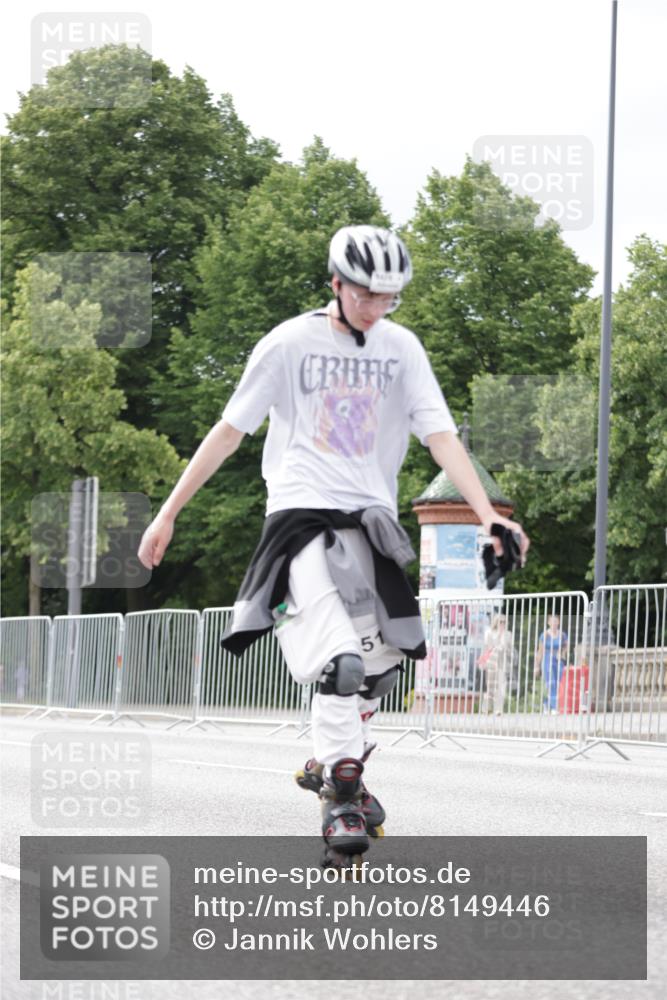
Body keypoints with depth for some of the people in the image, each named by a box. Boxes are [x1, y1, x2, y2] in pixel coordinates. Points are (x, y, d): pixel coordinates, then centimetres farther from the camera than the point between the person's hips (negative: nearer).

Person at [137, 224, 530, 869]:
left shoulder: (401, 349, 7)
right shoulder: (290, 344, -3)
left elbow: (440, 435, 0)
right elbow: (229, 431, 1)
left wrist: (487, 515, -13)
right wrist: (168, 513, 1)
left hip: (370, 521, 5)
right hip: (302, 512, -5)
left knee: (380, 667, 7)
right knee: (339, 663, -21)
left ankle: (329, 763, 30)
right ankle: (341, 800, -16)